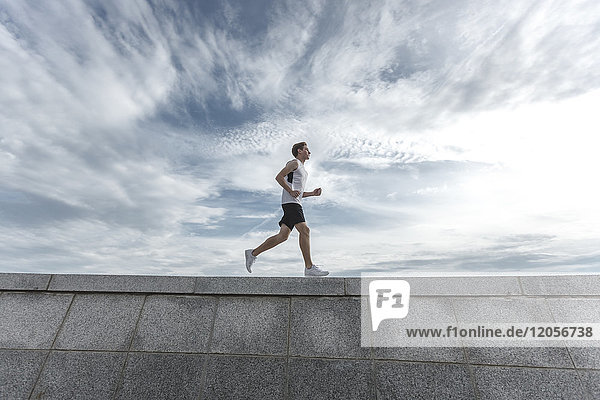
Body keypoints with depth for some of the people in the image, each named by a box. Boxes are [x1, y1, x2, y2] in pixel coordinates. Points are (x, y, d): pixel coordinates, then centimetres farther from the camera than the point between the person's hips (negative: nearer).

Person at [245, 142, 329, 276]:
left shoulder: (302, 169, 32)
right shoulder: (295, 163, 3)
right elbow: (279, 177, -9)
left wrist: (312, 193, 17)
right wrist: (291, 191, -17)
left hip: (295, 203, 9)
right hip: (290, 202, -9)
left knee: (283, 236, 2)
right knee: (305, 230, -17)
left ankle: (253, 253, 9)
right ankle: (309, 267, -17)